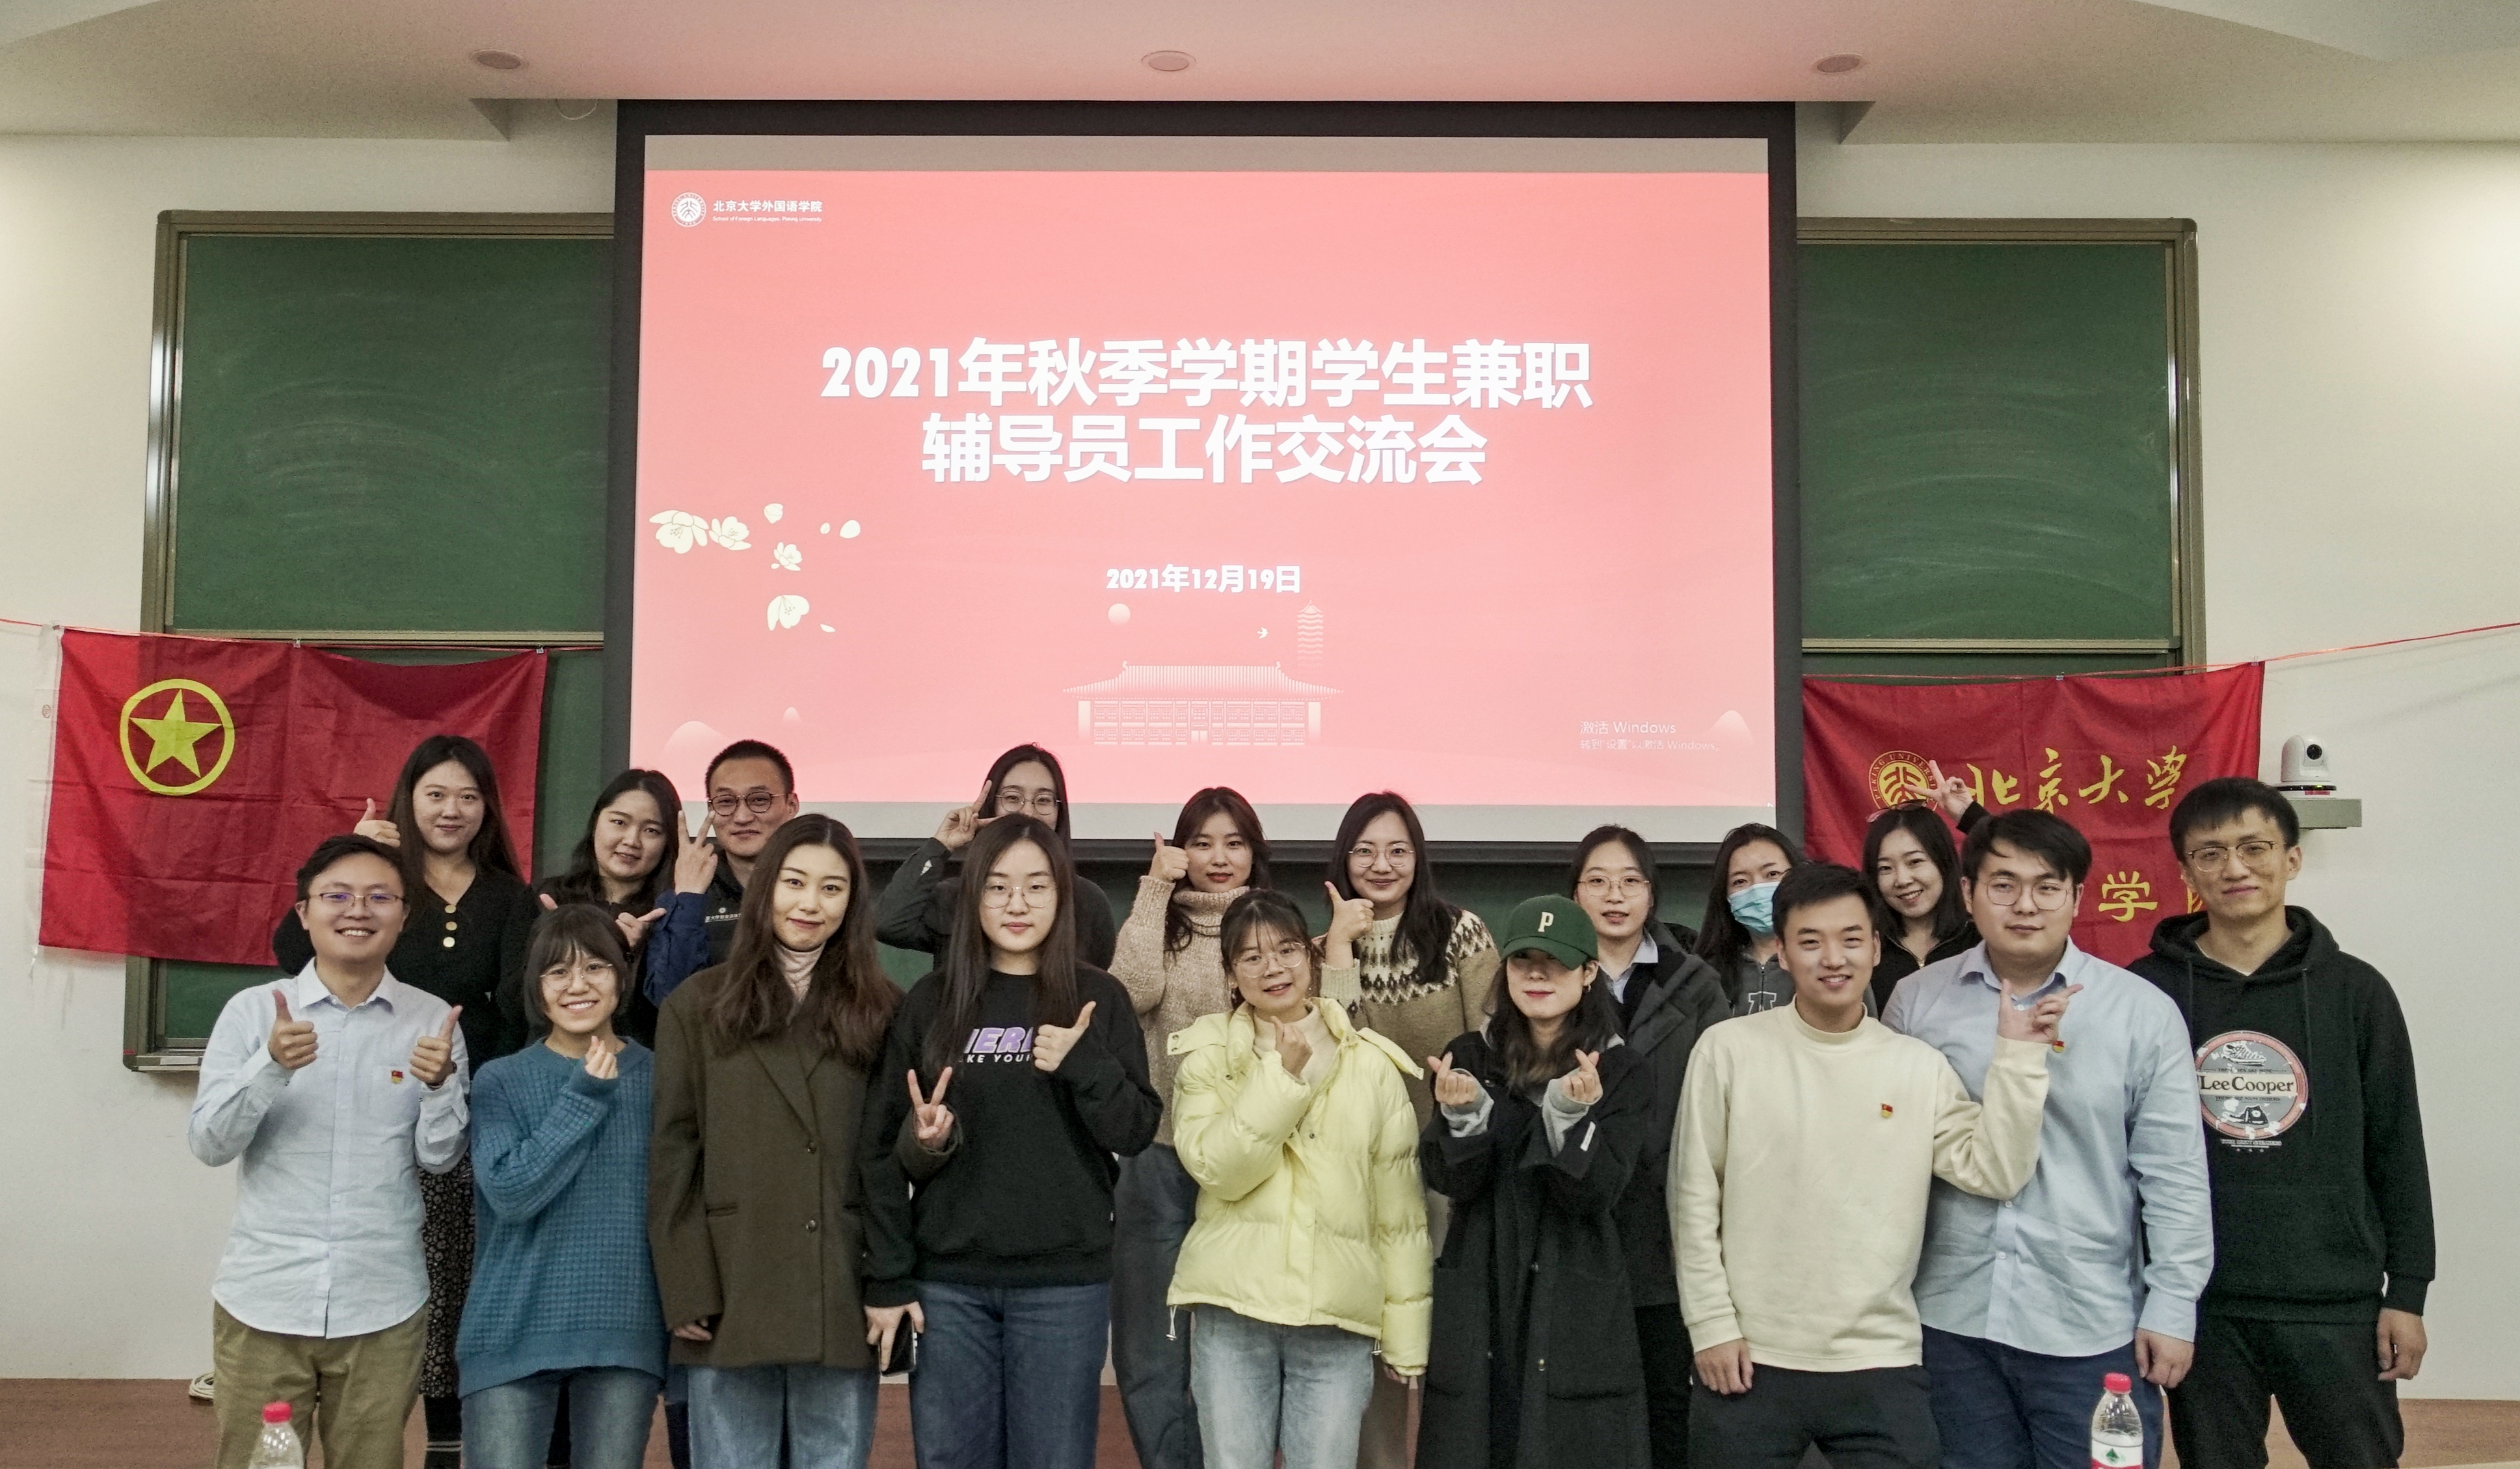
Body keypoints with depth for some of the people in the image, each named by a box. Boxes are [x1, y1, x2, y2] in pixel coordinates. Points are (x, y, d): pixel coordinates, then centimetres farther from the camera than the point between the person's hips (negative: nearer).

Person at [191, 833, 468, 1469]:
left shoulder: (431, 1020, -1)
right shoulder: (253, 1009, -2)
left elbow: (439, 1158, -2)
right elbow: (208, 1145, -7)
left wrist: (440, 1084, -21)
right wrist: (270, 1066, -23)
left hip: (382, 1308, 1)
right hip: (262, 1299, 0)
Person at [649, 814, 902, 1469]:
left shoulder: (882, 1010, 9)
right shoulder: (697, 1006, 6)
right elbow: (673, 1156, 1)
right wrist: (685, 1291, -6)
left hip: (842, 1298, 1)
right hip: (731, 1293, -1)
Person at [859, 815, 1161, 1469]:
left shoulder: (1098, 998, 3)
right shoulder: (931, 1002, 5)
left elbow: (1136, 1132, -1)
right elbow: (880, 1149, 5)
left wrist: (1084, 1064, -18)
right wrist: (887, 1279, -3)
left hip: (1064, 1283, -1)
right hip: (947, 1282, 1)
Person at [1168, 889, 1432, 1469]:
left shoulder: (1372, 1064, 5)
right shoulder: (1209, 1054, 3)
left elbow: (1400, 1212, 7)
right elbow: (1218, 1168, -12)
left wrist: (1406, 1335, 7)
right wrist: (1285, 1077, -16)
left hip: (1339, 1318, 1)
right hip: (1233, 1310, -1)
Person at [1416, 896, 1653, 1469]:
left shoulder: (1623, 1074, 0)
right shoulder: (1469, 1058, 5)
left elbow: (1598, 1193, -10)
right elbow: (1452, 1181, -3)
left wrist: (1571, 1114, -26)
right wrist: (1464, 1115, -22)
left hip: (1577, 1315, -1)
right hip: (1477, 1309, 2)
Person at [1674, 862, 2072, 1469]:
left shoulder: (1920, 1065, 4)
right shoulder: (1729, 1049, -3)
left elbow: (1995, 1174, -5)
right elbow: (1695, 1197, -1)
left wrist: (2018, 1056, -8)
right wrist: (1712, 1325, -4)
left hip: (1881, 1367, 2)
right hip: (1749, 1361, -1)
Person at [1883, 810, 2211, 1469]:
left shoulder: (2144, 1011, -3)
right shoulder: (1917, 1001, 2)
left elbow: (2175, 1175, -2)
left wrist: (2173, 1308, -4)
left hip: (2094, 1329, -2)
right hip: (1952, 1320, 2)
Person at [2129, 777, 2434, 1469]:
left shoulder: (2355, 990, 1)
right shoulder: (2146, 991, -1)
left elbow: (2396, 1149, 4)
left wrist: (2408, 1292, 2)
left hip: (2337, 1303, 0)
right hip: (2199, 1303, 0)